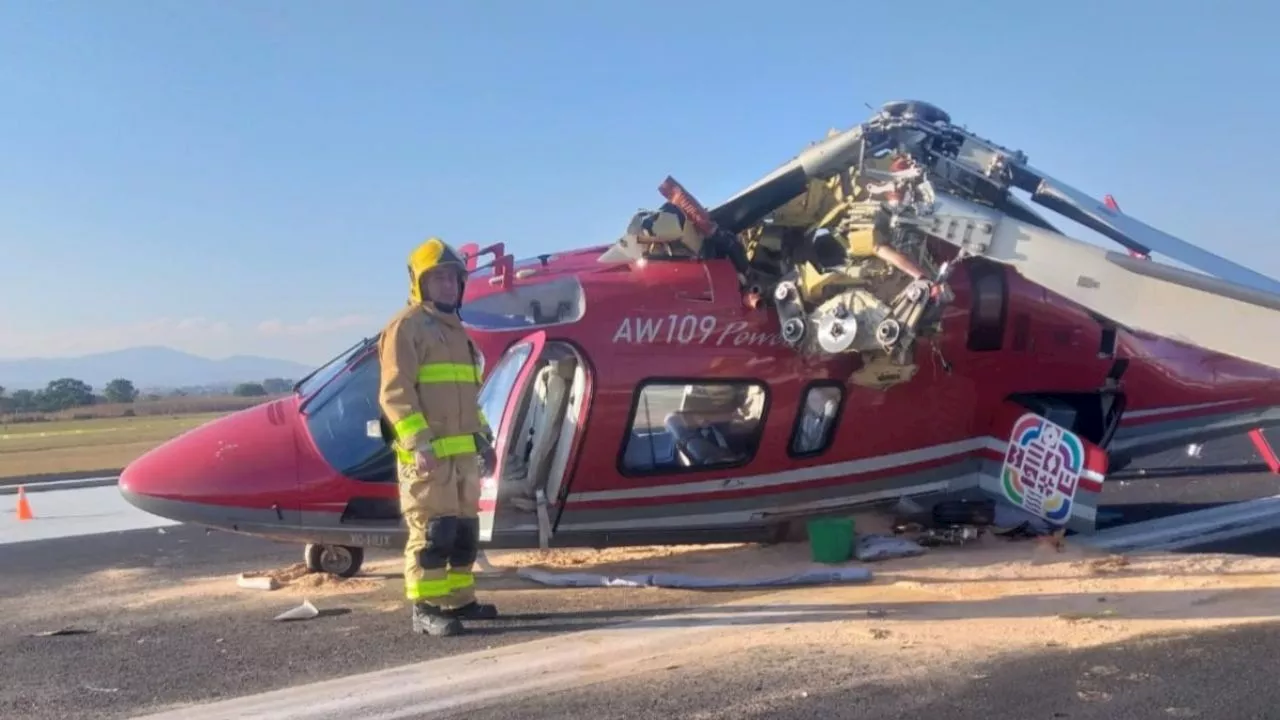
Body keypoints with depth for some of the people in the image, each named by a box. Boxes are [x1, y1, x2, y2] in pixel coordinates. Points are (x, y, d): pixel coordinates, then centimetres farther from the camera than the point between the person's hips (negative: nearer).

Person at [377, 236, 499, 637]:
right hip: (428, 453, -9)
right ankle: (425, 610, -3)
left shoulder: (455, 330, 21)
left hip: (463, 451, 9)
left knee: (465, 528, 14)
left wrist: (483, 436, 22)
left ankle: (459, 600, 24)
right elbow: (395, 393, -16)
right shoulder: (406, 327, -8)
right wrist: (418, 443, -24)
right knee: (432, 530, -9)